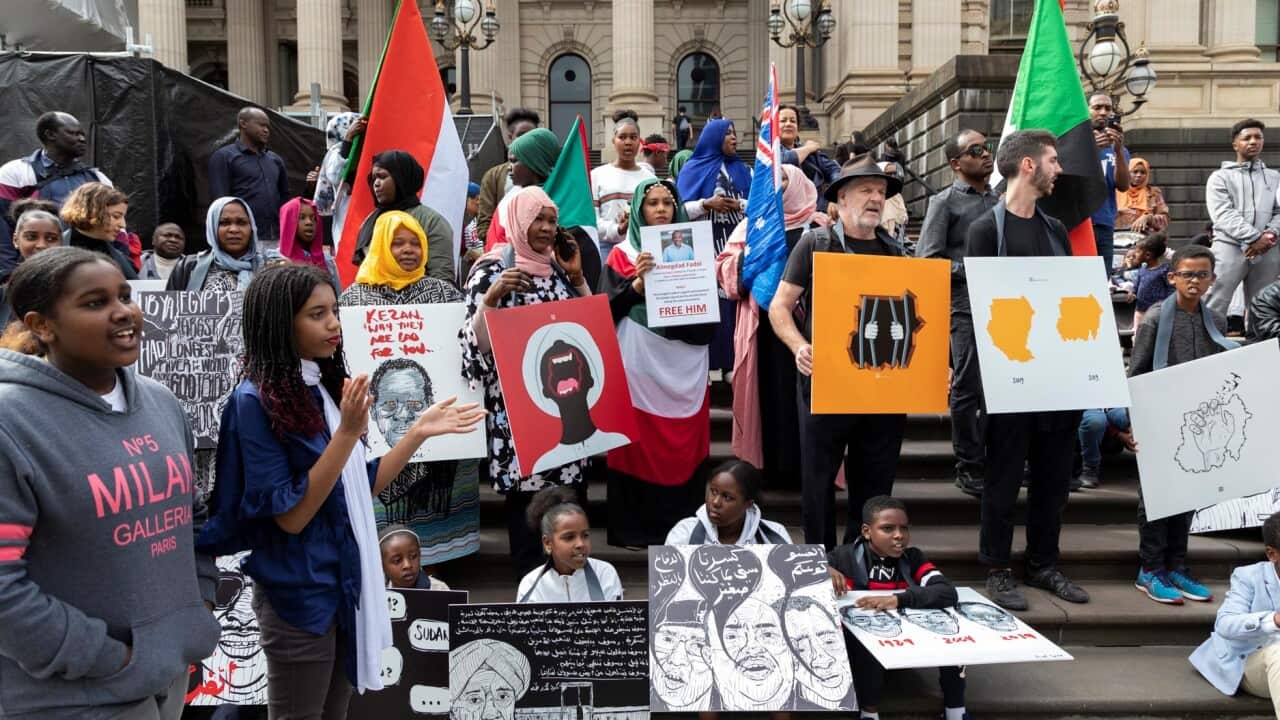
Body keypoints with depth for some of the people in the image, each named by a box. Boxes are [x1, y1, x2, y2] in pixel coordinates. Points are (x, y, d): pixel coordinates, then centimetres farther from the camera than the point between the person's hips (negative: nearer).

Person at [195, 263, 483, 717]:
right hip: (300, 593, -7)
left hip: (347, 582, 8)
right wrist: (348, 432, -27)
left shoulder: (326, 387, 5)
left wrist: (420, 432, 2)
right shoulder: (256, 401, -17)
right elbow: (290, 516, -21)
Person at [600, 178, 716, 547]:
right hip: (639, 363, -3)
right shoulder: (623, 254, 5)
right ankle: (634, 527, 6)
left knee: (684, 444, 5)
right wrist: (637, 283, -17)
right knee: (640, 443, -2)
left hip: (684, 364, 3)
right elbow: (607, 308, -4)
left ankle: (682, 525, 15)